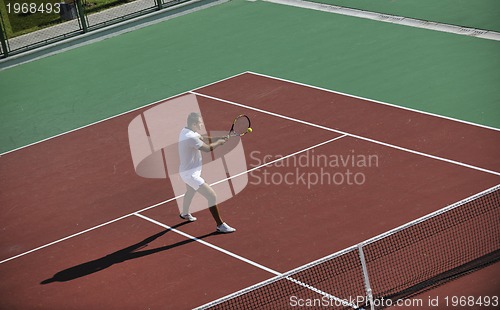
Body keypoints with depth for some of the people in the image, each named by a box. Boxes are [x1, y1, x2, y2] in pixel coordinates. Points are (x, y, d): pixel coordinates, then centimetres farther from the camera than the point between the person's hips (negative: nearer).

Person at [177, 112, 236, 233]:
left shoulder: (185, 131, 0)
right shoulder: (191, 137, -30)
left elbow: (203, 140, 3)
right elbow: (208, 148, -22)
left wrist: (219, 139, -11)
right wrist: (219, 142, -4)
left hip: (186, 171, 11)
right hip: (191, 174, -11)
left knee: (190, 191, 37)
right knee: (212, 196, -10)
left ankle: (185, 214, 61)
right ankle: (220, 225, -4)